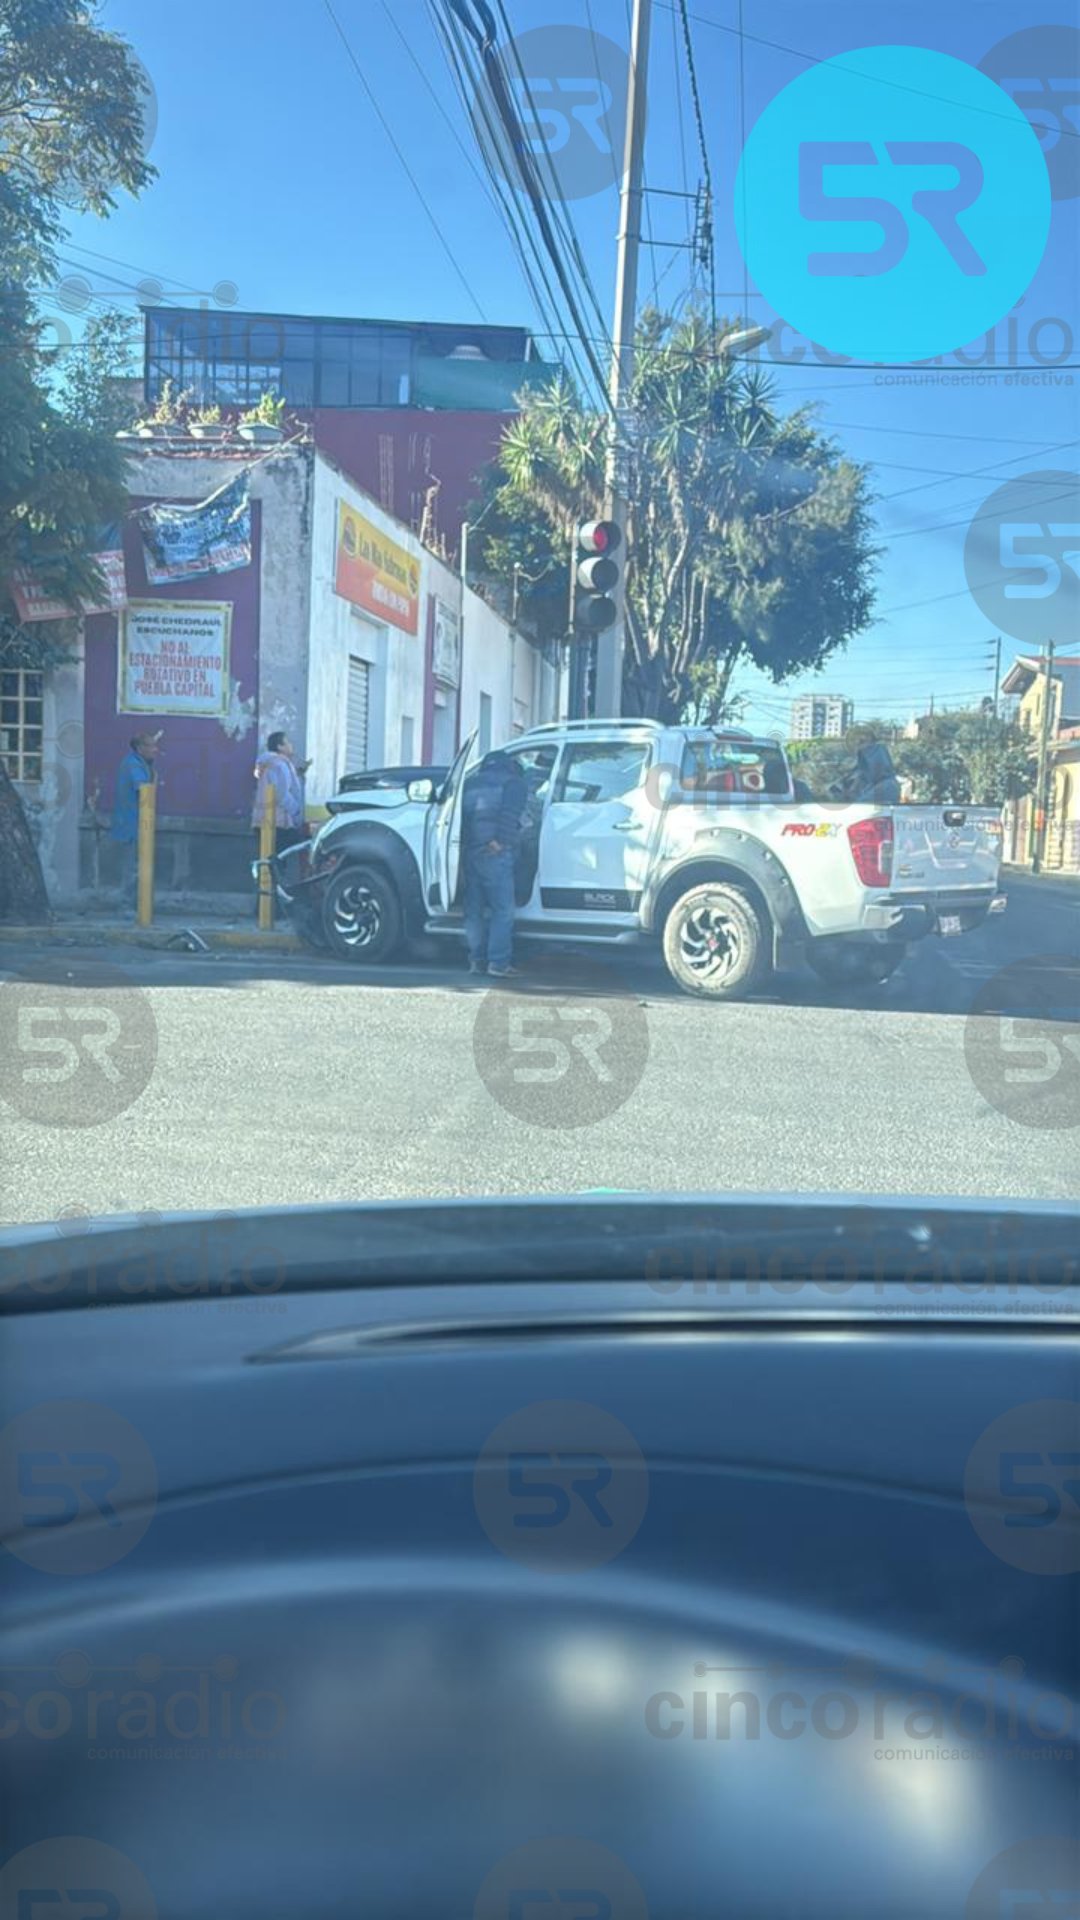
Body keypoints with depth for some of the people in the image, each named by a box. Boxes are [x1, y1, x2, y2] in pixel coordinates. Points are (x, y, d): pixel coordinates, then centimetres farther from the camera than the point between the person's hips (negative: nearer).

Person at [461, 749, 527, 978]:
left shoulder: (471, 783, 26)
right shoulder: (513, 782, 6)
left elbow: (461, 815, 19)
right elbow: (509, 814, -12)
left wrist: (463, 844, 16)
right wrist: (500, 841, -18)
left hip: (469, 851, 7)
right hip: (495, 854, -6)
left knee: (474, 910, 11)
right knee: (502, 909, -4)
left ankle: (477, 960, 12)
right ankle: (498, 963, -10)